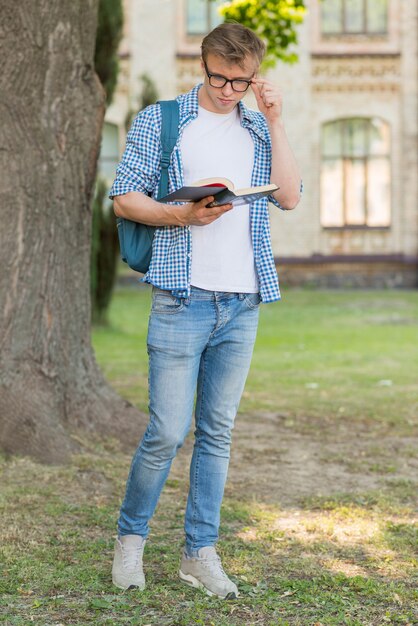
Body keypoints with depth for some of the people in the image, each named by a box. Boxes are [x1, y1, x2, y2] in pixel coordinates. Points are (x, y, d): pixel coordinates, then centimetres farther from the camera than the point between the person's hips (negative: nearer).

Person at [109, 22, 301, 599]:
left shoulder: (261, 130, 15)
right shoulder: (159, 121, 4)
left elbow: (289, 197, 2)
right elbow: (125, 198, 0)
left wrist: (274, 121, -2)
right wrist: (182, 215, -16)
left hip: (243, 302, 4)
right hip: (182, 297, -4)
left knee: (217, 432, 7)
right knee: (167, 432, -6)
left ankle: (201, 552, 14)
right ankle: (131, 538, 13)